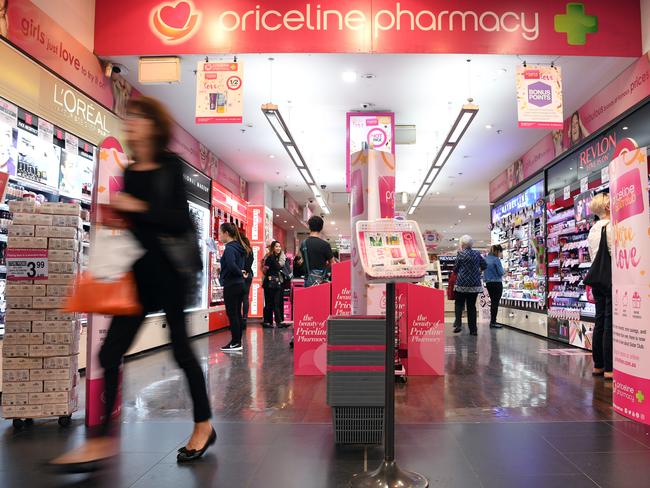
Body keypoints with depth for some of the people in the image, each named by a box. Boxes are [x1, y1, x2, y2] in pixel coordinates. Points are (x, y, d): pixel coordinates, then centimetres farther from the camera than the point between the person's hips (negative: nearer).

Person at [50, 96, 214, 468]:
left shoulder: (170, 166, -4)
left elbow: (181, 220, -12)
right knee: (111, 352, 2)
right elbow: (128, 221, 19)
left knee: (181, 348, 3)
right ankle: (104, 439, 13)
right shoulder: (128, 173, 12)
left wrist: (139, 207, -18)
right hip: (139, 272, 6)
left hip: (169, 269, -6)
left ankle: (204, 426, 22)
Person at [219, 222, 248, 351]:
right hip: (240, 284, 9)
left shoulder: (229, 248, -16)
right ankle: (237, 342, 20)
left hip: (231, 285, -9)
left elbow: (232, 266, -29)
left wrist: (240, 273, -11)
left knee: (232, 314, -1)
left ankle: (235, 343, 5)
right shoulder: (239, 247, 12)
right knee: (237, 313, 13)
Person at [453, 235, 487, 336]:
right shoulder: (477, 254, 5)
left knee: (459, 304, 10)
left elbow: (455, 269, -1)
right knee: (472, 306, 8)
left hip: (462, 283, -3)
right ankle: (473, 329, 6)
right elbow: (484, 266, 11)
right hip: (475, 284, 3)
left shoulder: (461, 254, -7)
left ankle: (458, 323, -7)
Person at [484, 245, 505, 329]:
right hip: (497, 283, -8)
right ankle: (493, 322, -2)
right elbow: (501, 272, -12)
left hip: (488, 283, 8)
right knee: (495, 302, -3)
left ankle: (492, 321, 23)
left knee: (493, 302, 16)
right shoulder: (496, 259, -14)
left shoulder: (486, 258, 8)